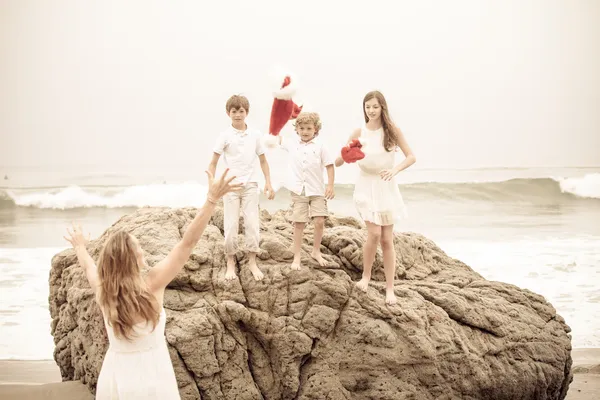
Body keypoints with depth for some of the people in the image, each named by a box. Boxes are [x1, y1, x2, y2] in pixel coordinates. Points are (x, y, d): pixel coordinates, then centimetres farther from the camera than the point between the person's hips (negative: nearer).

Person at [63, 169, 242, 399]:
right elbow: (188, 243, -20)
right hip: (150, 378, -5)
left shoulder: (102, 291, -5)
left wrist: (80, 246, 40)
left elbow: (88, 266, 19)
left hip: (114, 378, 5)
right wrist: (212, 199, -20)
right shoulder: (151, 286, -18)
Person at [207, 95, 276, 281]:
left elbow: (263, 161, 12)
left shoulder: (255, 135, 3)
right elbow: (213, 163, -2)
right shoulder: (225, 135, -4)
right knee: (231, 225, 1)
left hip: (250, 185, 2)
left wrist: (269, 183, 5)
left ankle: (252, 262, 12)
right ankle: (231, 263, 13)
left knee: (252, 224, 0)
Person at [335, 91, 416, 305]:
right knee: (374, 234, -15)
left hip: (387, 187, 1)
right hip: (366, 186, -1)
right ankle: (366, 275, 10)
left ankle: (390, 288, 12)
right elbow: (339, 161, -3)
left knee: (387, 239, 4)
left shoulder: (392, 130, -5)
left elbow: (411, 157, -6)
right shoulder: (358, 133, -5)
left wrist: (395, 169, -24)